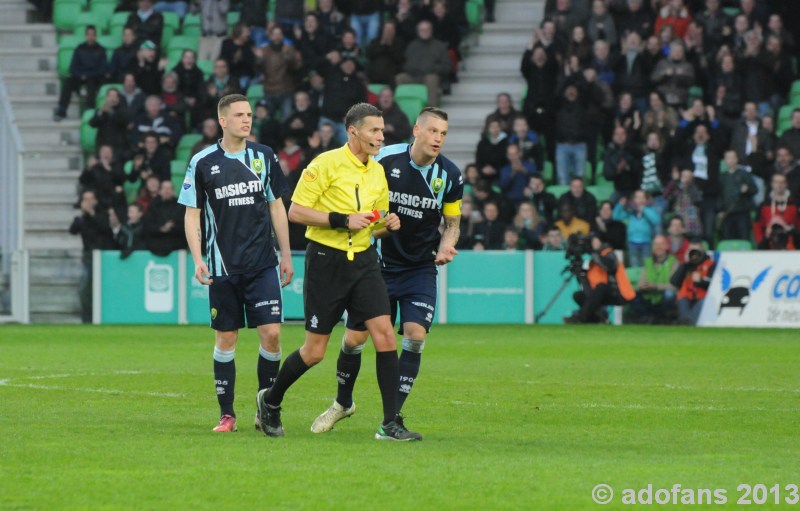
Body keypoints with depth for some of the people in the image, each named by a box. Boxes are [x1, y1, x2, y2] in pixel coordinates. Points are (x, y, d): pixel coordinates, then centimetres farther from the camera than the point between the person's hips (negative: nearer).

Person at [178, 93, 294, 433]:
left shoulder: (264, 157, 5)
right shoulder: (203, 163, -2)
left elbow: (277, 206, 13)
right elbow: (191, 214, 2)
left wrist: (286, 255, 11)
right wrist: (198, 259, -9)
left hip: (263, 264, 2)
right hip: (223, 266, -1)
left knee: (272, 333, -7)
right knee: (226, 339, 2)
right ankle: (226, 414, 11)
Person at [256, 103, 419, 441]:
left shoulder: (377, 172, 11)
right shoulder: (326, 164, -10)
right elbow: (295, 211, -12)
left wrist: (387, 225, -2)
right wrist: (342, 220, -19)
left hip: (363, 260, 5)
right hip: (326, 260, -5)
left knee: (384, 334, -11)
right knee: (315, 350, 0)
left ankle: (390, 424, -8)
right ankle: (270, 400, 26)